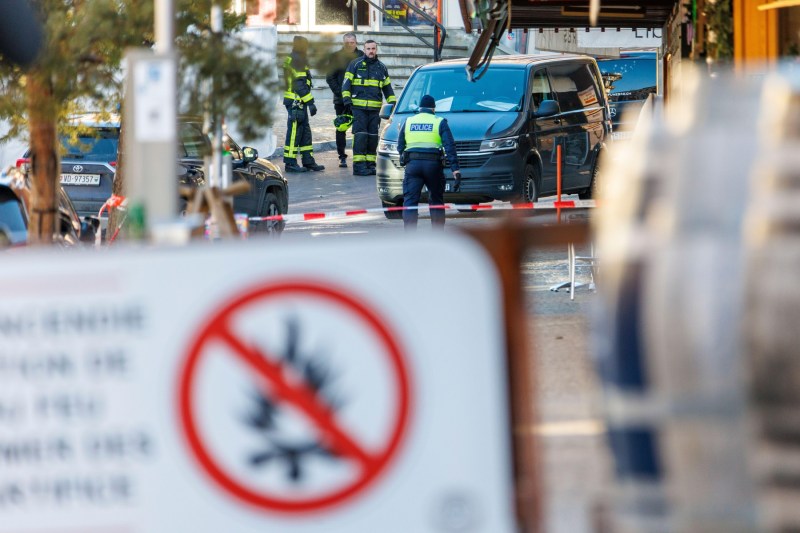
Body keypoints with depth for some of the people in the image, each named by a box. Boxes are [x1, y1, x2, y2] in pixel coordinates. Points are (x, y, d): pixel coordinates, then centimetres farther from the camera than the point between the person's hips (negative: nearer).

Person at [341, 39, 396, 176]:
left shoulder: (381, 67, 16)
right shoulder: (355, 65, 3)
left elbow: (387, 88, 23)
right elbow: (346, 84, 0)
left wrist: (392, 103, 15)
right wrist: (347, 100, -11)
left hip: (375, 108, 4)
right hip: (358, 107, -4)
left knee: (373, 137, 4)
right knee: (360, 136, -11)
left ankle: (370, 164, 9)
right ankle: (359, 165, -13)